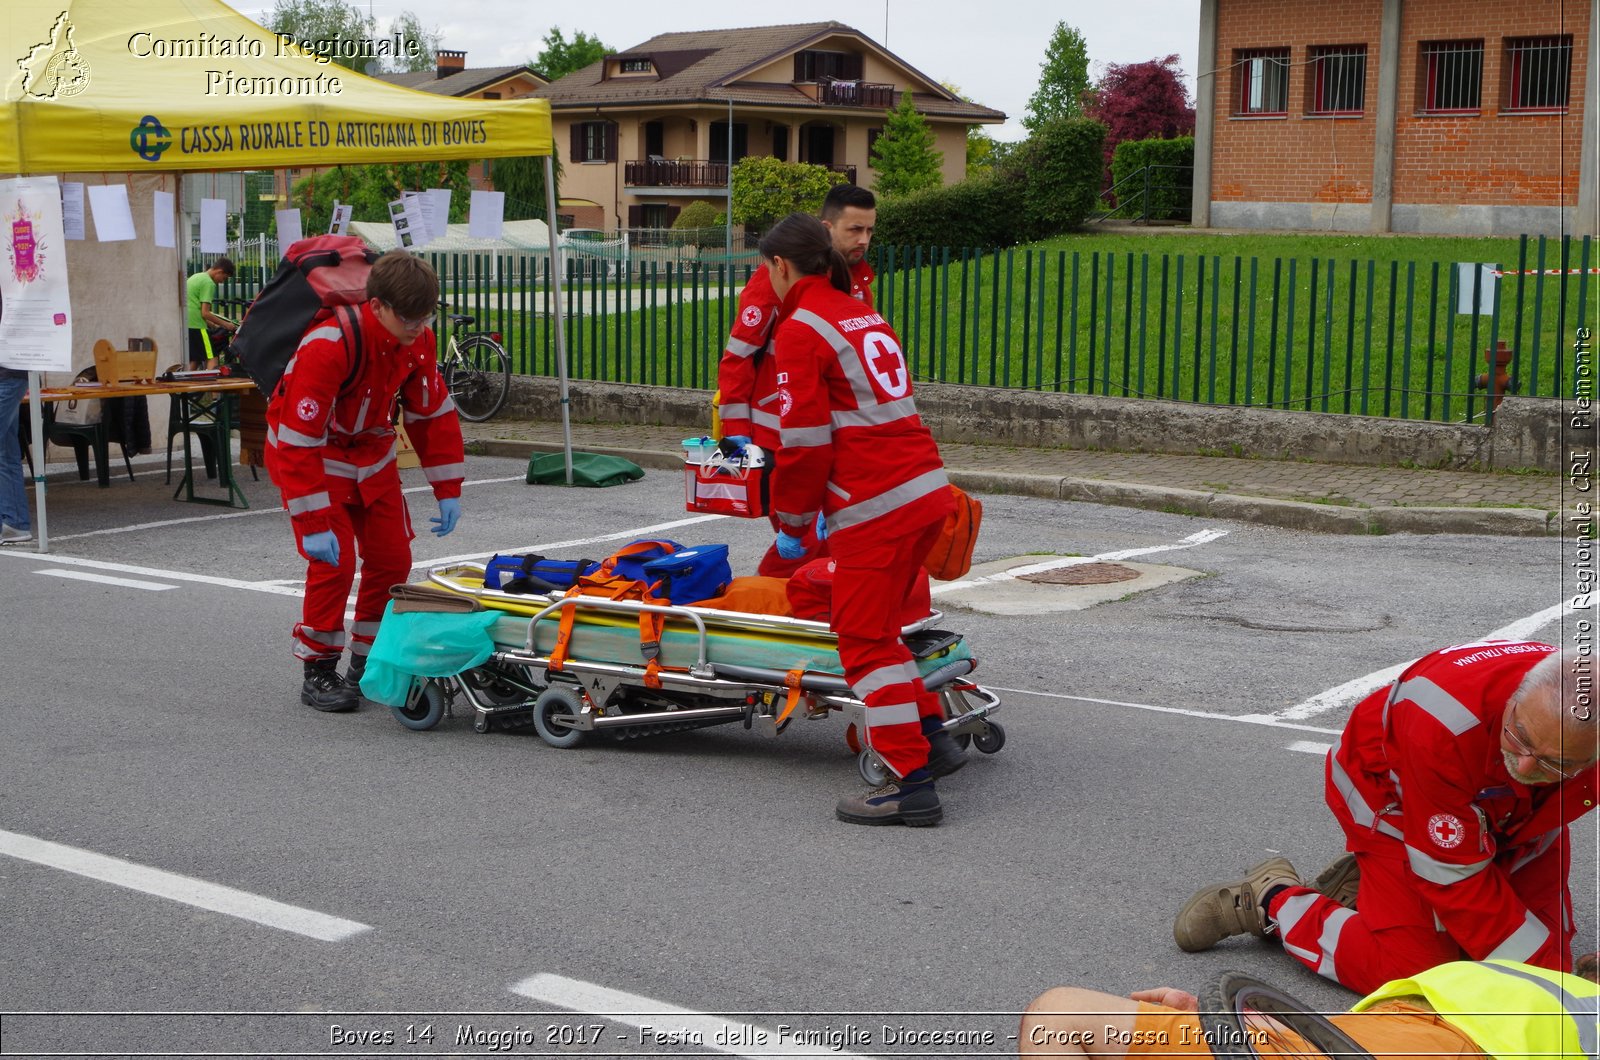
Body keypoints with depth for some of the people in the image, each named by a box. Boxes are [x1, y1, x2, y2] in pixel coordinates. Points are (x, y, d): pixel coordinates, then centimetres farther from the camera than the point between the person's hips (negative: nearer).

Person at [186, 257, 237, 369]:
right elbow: (205, 313, -15)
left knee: (194, 360, 14)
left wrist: (213, 325, 21)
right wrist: (224, 324, -4)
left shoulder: (195, 277, 19)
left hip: (185, 323, 9)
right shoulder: (208, 283, -10)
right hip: (196, 326, -9)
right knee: (211, 358, -6)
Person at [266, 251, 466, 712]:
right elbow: (299, 442, -32)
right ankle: (318, 673, 0)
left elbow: (433, 413, 0)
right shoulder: (327, 346, -34)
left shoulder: (415, 340, -13)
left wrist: (448, 490, -1)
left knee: (393, 558, 3)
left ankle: (369, 664, 18)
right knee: (334, 562, -15)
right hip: (312, 454, -6)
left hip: (370, 451, 6)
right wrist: (314, 523, -32)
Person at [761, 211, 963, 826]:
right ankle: (932, 736, 27)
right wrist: (836, 506, 28)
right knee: (877, 624, 23)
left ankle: (911, 785, -2)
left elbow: (805, 440, -12)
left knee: (865, 639, -1)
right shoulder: (863, 315, 19)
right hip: (927, 489, 9)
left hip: (876, 508, -9)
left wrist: (792, 523, 1)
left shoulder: (801, 328, -8)